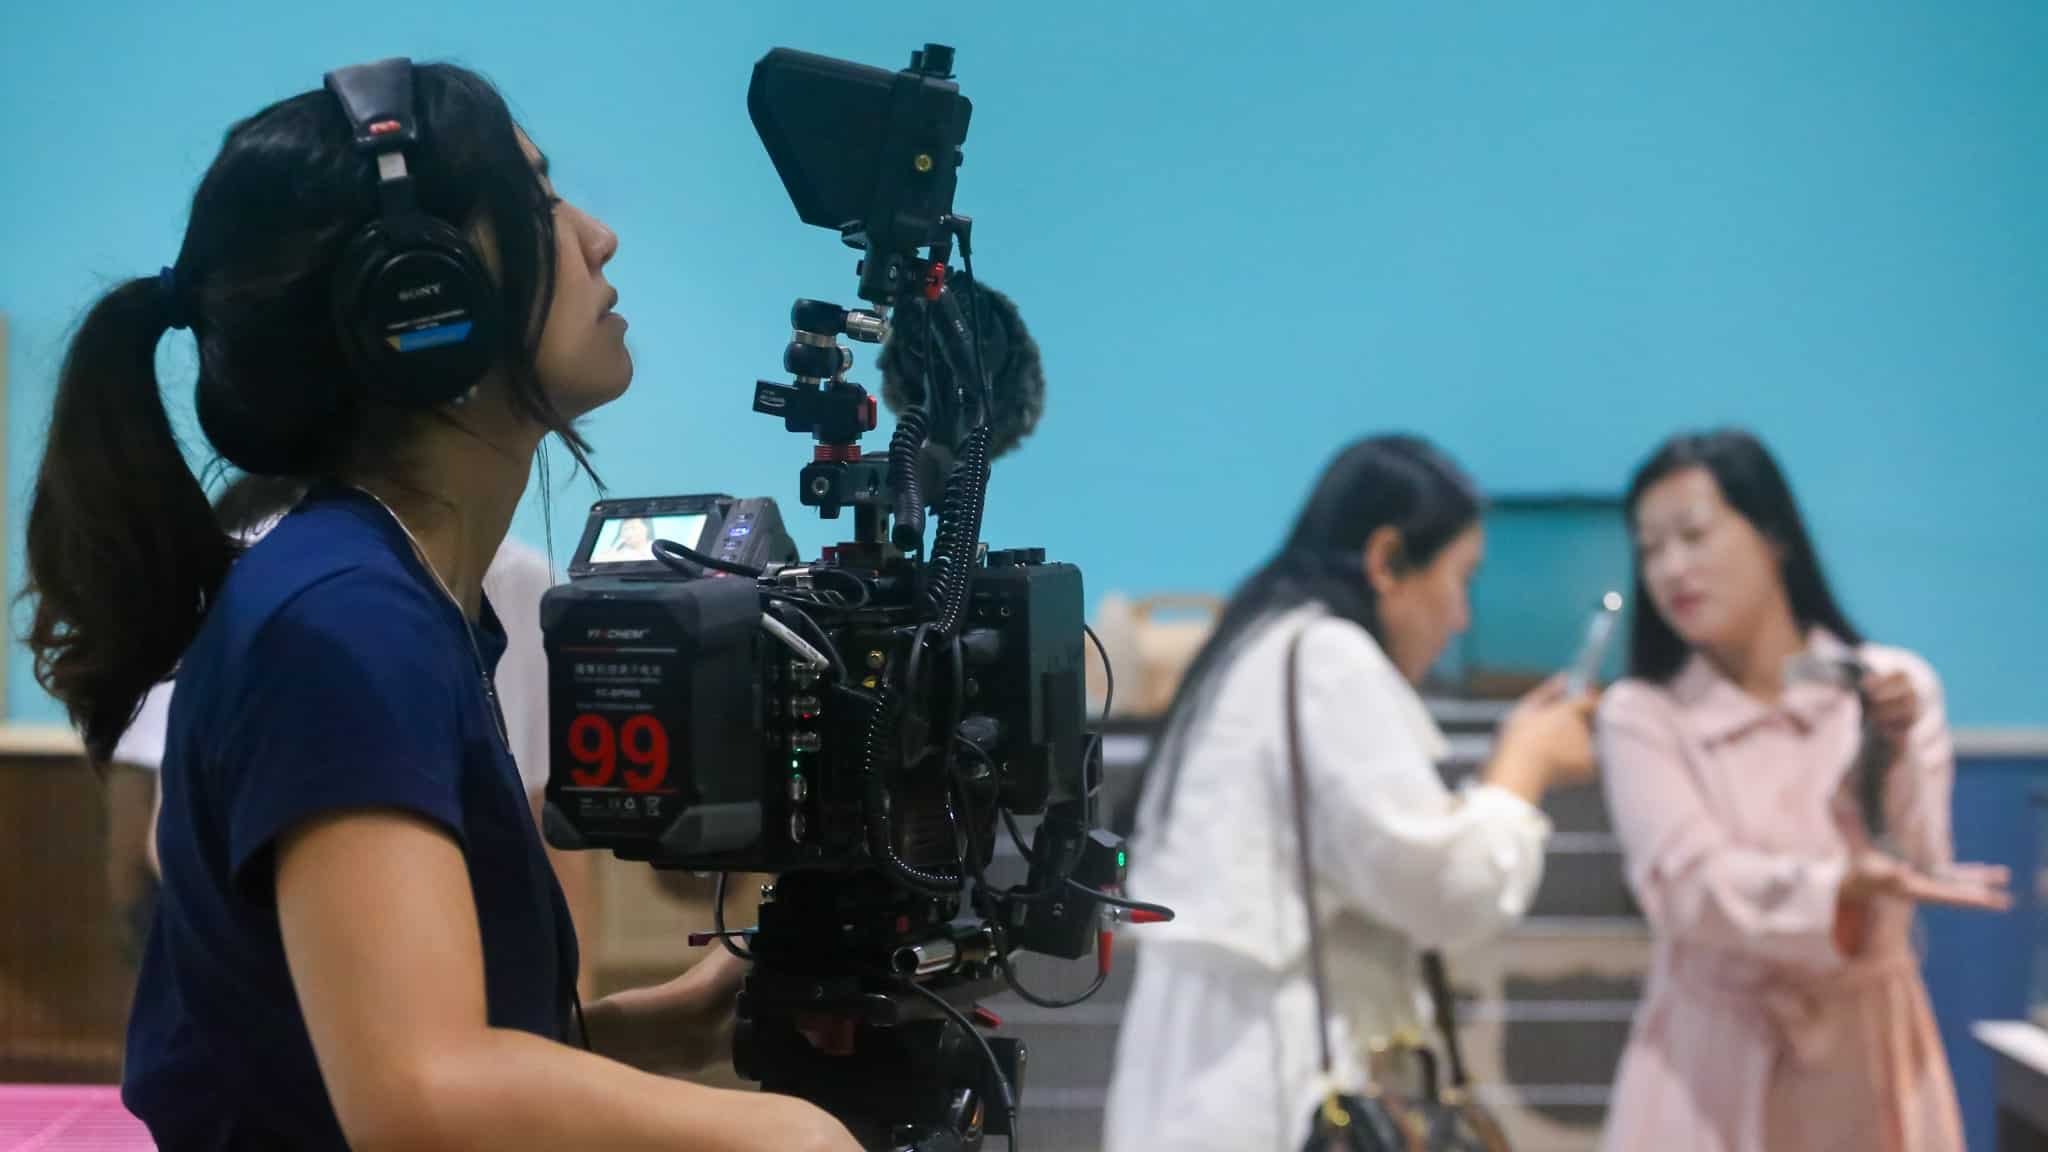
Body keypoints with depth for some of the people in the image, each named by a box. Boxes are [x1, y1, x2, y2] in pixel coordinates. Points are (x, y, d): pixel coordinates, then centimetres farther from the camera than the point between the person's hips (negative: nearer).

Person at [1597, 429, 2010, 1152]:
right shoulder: (1641, 715, -5)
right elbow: (1689, 886, -19)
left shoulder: (1897, 687, 1)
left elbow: (1914, 878, -4)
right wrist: (1846, 884, -35)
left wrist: (1892, 758, -20)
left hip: (1865, 1057, 2)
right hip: (1713, 1064, -1)